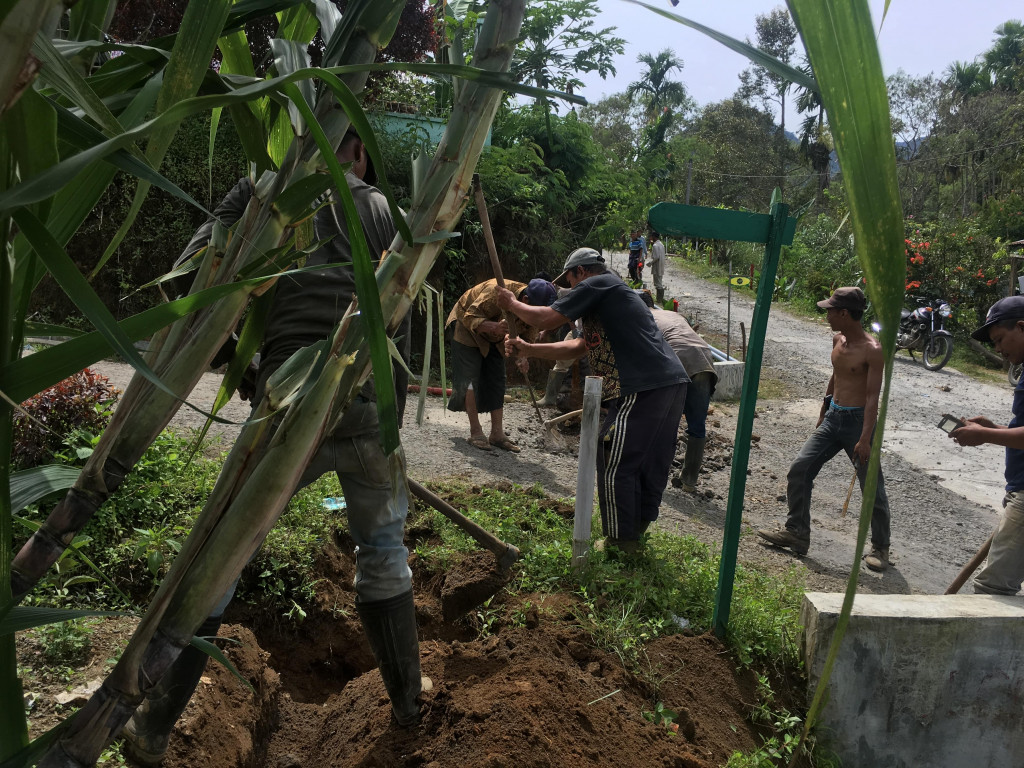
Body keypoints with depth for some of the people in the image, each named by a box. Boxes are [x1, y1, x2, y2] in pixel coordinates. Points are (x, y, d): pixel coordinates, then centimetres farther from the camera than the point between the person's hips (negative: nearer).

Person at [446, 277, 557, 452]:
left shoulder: (533, 308, -18)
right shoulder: (497, 291, -39)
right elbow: (470, 317, -36)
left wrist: (522, 357, -27)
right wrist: (493, 326, -55)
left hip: (493, 338, 7)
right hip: (468, 328, -6)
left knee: (497, 381, 2)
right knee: (470, 379, -12)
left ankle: (497, 433, 5)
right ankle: (475, 432, -9)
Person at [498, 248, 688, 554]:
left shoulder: (597, 285, 0)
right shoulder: (615, 294, 30)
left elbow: (547, 319, -5)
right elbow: (578, 347, 30)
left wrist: (512, 304, 14)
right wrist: (526, 349, 30)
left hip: (644, 388, -10)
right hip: (673, 382, 10)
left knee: (614, 465, 2)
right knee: (652, 463, 18)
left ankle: (622, 542, 12)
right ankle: (637, 532, 32)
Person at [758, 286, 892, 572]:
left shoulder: (872, 350, -16)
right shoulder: (837, 339, 7)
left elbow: (873, 396, -19)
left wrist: (865, 438, -24)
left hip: (857, 420, -7)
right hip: (833, 418, 7)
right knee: (799, 469, -1)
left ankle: (880, 547, 19)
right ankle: (797, 532, 9)